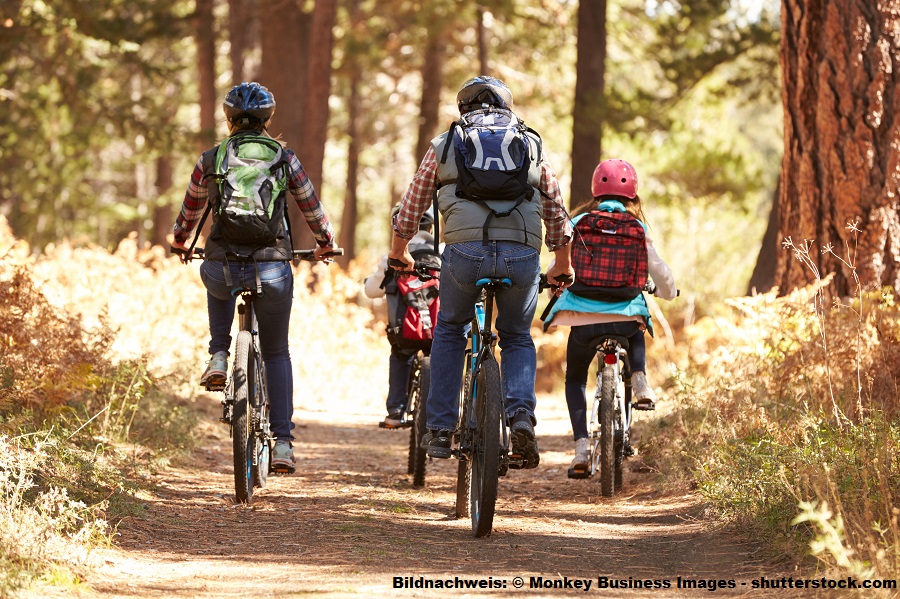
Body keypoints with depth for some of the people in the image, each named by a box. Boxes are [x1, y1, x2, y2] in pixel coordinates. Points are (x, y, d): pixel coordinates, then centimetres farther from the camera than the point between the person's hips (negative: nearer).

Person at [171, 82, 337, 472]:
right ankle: (283, 443, 8)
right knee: (276, 352, 18)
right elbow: (311, 207, 13)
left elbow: (190, 209, 18)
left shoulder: (210, 160, 3)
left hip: (222, 270, 0)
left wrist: (180, 242, 39)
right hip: (273, 270, 0)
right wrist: (325, 244, 33)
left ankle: (218, 358, 21)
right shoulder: (285, 159, 2)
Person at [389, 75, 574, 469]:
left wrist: (399, 253, 44)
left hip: (465, 251, -1)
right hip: (522, 256, 1)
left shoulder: (445, 145, 19)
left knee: (449, 331, 24)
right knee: (517, 339, 22)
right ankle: (521, 415, -4)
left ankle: (440, 429, 18)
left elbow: (412, 205, 26)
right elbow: (557, 215, 27)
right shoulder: (532, 146, 22)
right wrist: (562, 267, 42)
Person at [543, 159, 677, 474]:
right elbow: (659, 271, 10)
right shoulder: (637, 228, 6)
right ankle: (639, 381, 11)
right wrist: (667, 292, 33)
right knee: (636, 333, 38)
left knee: (574, 378, 20)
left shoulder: (579, 223, 7)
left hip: (582, 317, -1)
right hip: (626, 315, 1)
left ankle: (581, 446, 2)